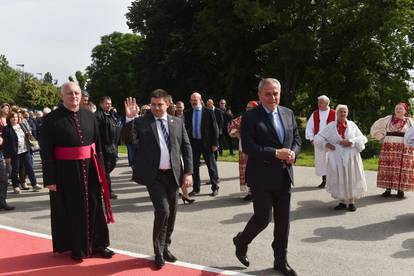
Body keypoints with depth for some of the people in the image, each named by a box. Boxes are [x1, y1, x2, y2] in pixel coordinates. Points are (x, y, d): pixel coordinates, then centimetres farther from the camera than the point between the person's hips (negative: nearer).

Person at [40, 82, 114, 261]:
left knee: (94, 207, 12)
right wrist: (50, 178, -13)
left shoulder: (89, 116, 5)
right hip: (66, 172, -4)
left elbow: (97, 143, 9)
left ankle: (97, 244, 27)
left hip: (89, 169, 4)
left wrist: (100, 169, 6)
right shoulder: (52, 119, -8)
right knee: (72, 211, 9)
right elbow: (46, 152, -9)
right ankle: (77, 248, 26)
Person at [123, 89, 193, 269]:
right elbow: (129, 139, -15)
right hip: (153, 175, -4)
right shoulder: (141, 122, -2)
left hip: (173, 174, 4)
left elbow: (186, 148, 7)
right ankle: (158, 252, 6)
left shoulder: (177, 122, 7)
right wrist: (130, 118, -26)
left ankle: (165, 247, 31)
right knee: (163, 211, -14)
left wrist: (188, 172, 0)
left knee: (171, 214, 12)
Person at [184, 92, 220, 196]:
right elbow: (185, 128, 8)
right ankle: (196, 189, 21)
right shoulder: (187, 113, 5)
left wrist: (215, 143, -9)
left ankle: (215, 188, 18)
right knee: (194, 166, 9)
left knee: (211, 166, 6)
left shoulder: (208, 112, -4)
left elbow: (214, 128, -4)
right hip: (193, 143, 3)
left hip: (206, 143, -3)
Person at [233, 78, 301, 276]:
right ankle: (241, 241, 28)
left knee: (283, 221, 11)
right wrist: (275, 153, -21)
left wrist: (293, 153, -7)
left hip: (284, 176, 6)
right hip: (262, 177, -5)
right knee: (263, 218, -2)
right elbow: (247, 147, -17)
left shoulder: (288, 113, 9)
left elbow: (296, 138, 14)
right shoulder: (251, 116, -9)